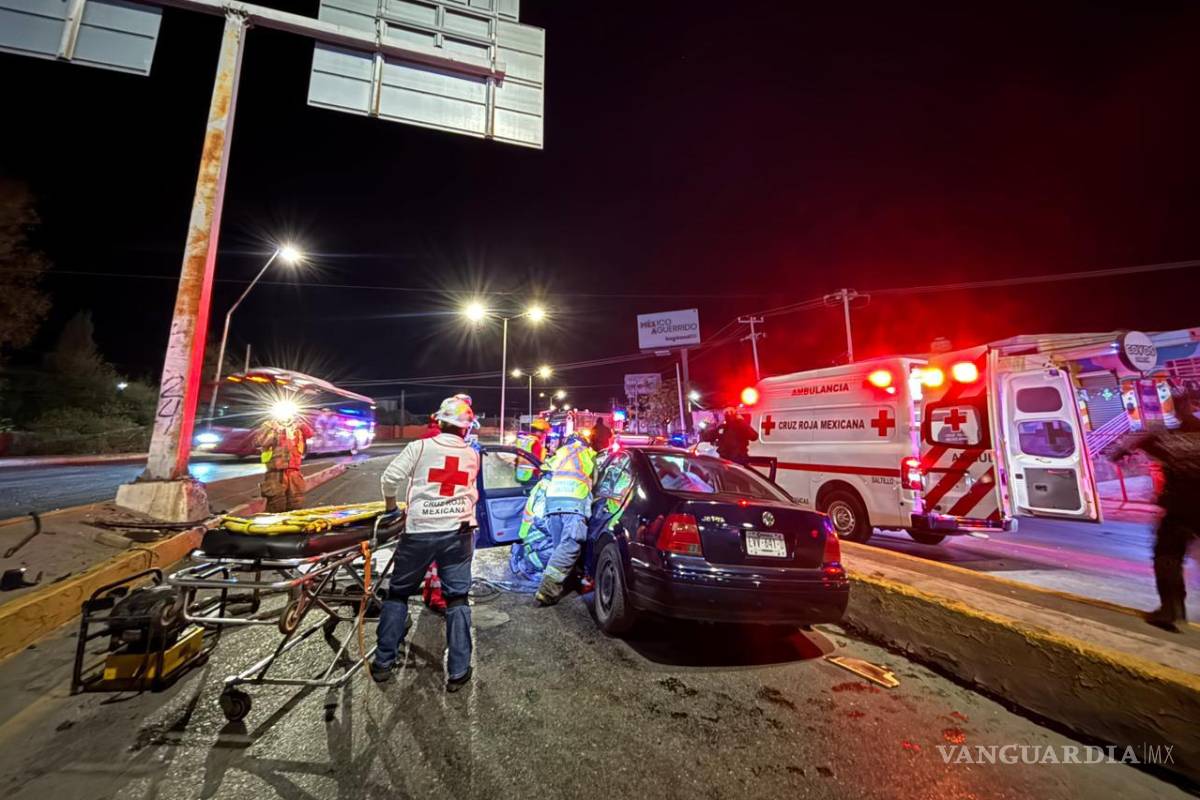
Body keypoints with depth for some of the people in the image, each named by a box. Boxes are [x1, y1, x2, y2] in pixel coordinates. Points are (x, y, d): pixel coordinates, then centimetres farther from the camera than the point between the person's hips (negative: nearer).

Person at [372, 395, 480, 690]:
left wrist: (390, 504, 13)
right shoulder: (473, 455, 6)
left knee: (398, 593, 18)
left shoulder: (420, 447, -4)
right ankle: (458, 672, 12)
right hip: (458, 533, 1)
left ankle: (383, 663, 26)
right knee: (457, 599, 9)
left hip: (419, 532, -1)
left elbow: (389, 478, -5)